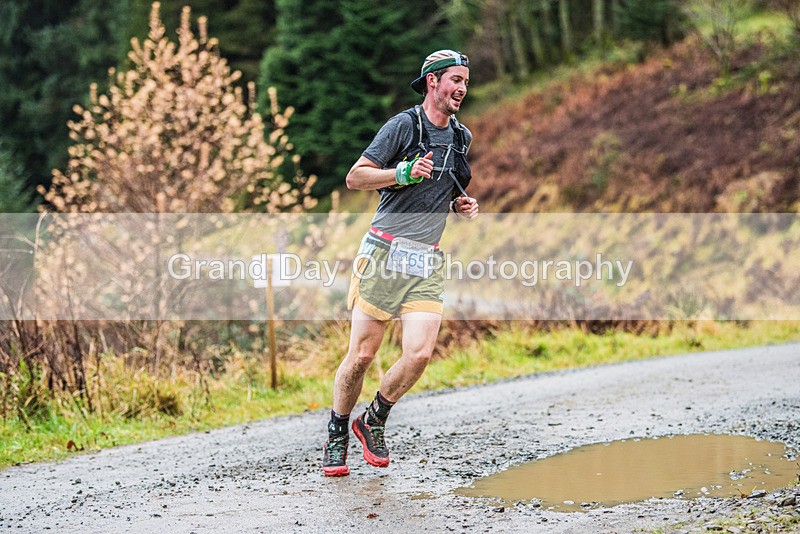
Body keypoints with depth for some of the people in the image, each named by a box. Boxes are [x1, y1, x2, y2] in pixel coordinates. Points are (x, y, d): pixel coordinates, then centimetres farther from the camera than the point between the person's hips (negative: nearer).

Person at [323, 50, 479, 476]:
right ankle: (336, 436, 18)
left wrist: (462, 205, 9)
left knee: (419, 353, -12)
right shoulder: (403, 125, -4)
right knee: (362, 354, -2)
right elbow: (355, 177, -6)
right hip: (385, 253, -5)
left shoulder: (461, 137, 15)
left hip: (427, 262, 5)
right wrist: (402, 173, -19)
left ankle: (374, 421, 12)